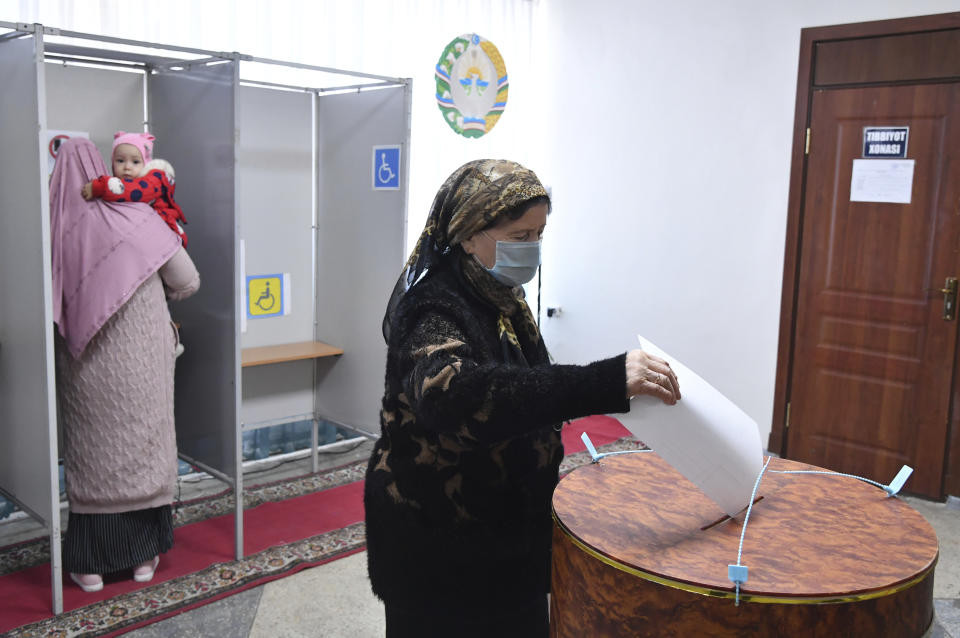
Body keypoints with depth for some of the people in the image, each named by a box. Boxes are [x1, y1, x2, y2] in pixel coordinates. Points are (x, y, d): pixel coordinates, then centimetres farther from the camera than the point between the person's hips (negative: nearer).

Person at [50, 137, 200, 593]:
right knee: (141, 444, 12)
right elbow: (187, 282, -1)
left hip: (84, 366, 1)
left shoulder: (56, 225, -6)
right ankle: (143, 555, 22)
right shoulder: (135, 218, -9)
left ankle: (90, 562, 20)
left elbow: (53, 296, 1)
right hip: (139, 362, -1)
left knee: (90, 452, 11)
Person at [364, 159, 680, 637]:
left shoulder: (501, 300, 4)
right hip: (440, 545, -8)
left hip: (505, 529, 8)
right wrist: (604, 383, -50)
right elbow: (448, 392, -47)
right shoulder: (435, 309, -24)